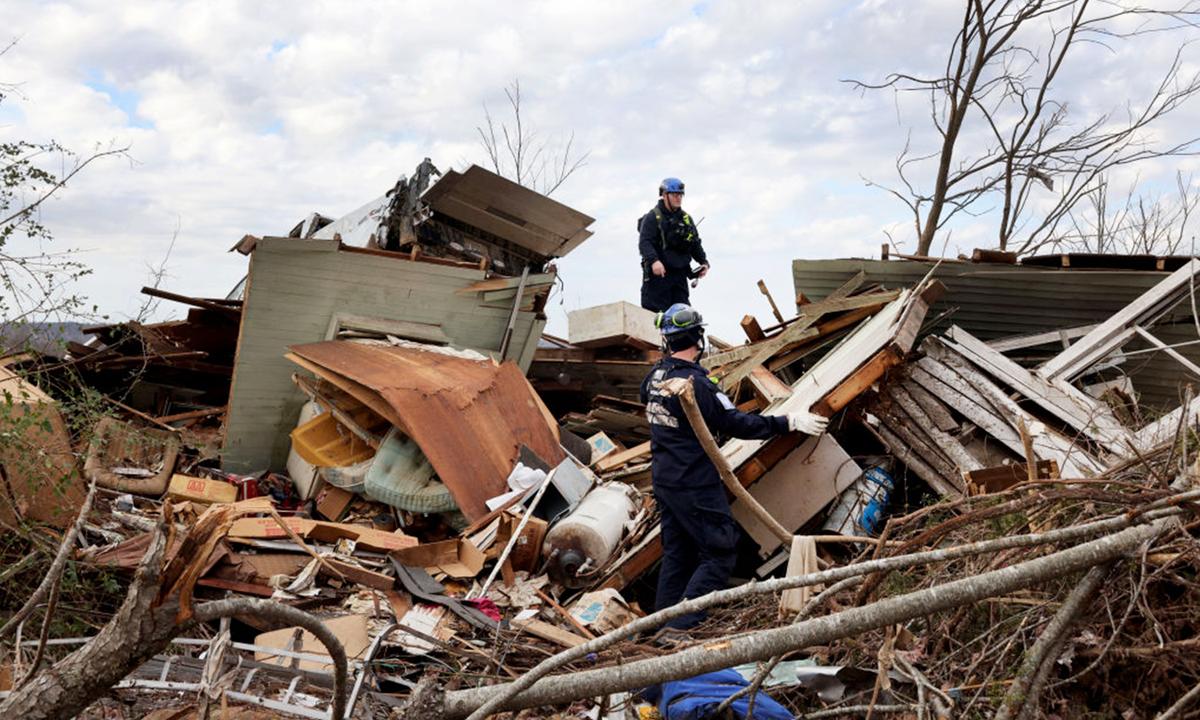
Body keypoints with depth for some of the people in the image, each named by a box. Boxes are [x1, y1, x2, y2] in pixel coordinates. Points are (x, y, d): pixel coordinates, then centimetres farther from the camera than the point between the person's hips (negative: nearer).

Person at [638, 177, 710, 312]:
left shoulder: (686, 219, 18)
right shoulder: (652, 217, -4)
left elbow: (695, 244, 21)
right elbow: (644, 242, -15)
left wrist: (704, 262, 6)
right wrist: (653, 260, -31)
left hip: (680, 274, 6)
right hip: (658, 274, -6)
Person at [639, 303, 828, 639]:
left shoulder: (654, 376, 3)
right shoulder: (695, 383, -22)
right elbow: (736, 423, -21)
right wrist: (788, 422, -16)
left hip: (663, 481, 9)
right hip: (695, 486, -9)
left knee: (677, 554, 18)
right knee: (719, 554, 0)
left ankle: (663, 621, 23)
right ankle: (682, 624, -5)